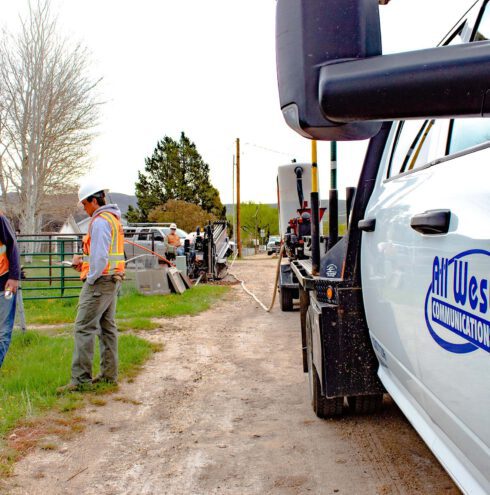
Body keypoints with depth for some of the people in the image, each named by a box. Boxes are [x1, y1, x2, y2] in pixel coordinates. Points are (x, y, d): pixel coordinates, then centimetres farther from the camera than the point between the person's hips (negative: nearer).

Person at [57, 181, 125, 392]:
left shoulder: (100, 221, -15)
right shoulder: (114, 219, 17)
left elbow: (100, 256, -22)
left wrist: (90, 279, -13)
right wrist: (84, 260, 13)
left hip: (100, 280, -10)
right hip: (113, 280, 10)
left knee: (84, 328, -9)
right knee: (107, 327, 14)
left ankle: (80, 378, -9)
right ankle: (109, 374, 20)